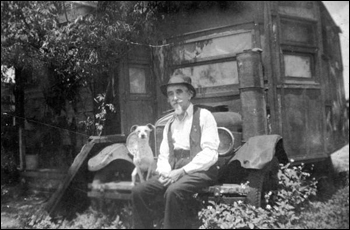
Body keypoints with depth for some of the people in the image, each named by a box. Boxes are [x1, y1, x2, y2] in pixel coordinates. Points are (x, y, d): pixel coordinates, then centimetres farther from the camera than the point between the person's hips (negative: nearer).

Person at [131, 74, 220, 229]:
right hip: (174, 172, 6)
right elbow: (163, 156, 16)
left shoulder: (204, 116, 1)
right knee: (139, 191, -15)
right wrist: (165, 172, -7)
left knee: (173, 192, -35)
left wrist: (181, 171, -17)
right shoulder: (169, 124, 19)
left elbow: (210, 153, -10)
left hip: (199, 170, -5)